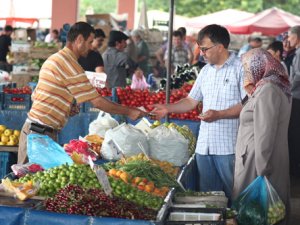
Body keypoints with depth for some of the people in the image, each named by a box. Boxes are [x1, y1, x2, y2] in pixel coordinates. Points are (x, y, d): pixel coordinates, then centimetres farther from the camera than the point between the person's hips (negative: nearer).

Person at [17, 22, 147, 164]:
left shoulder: (53, 59, 17)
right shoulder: (70, 64, -14)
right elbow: (98, 102, -14)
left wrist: (65, 107, 14)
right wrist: (128, 112, -5)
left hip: (31, 126, 10)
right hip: (42, 132, -10)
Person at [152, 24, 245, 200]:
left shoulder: (240, 68, -7)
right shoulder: (206, 71, 16)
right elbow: (192, 101, 20)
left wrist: (218, 114, -20)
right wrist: (168, 109, 7)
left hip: (228, 147, -7)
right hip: (204, 146, 7)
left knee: (233, 195, 1)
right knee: (207, 195, 11)